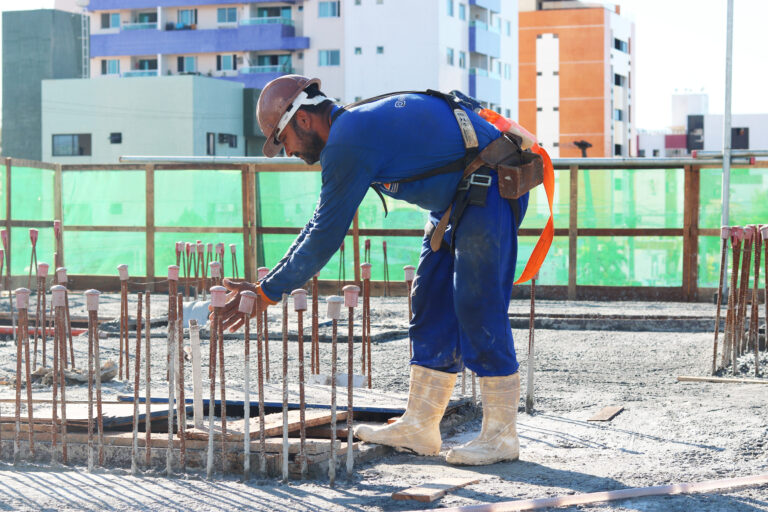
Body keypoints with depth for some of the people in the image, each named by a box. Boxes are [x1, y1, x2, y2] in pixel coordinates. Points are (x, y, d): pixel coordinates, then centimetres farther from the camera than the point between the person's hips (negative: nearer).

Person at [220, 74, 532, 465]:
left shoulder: (349, 141, -21)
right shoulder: (355, 126, 11)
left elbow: (326, 234, -18)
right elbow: (324, 222, 18)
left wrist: (267, 292, -10)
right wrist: (274, 281, 16)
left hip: (488, 189, -11)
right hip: (456, 198, 11)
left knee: (478, 309, -10)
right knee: (433, 305, 9)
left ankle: (500, 436, -3)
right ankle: (418, 426, 13)